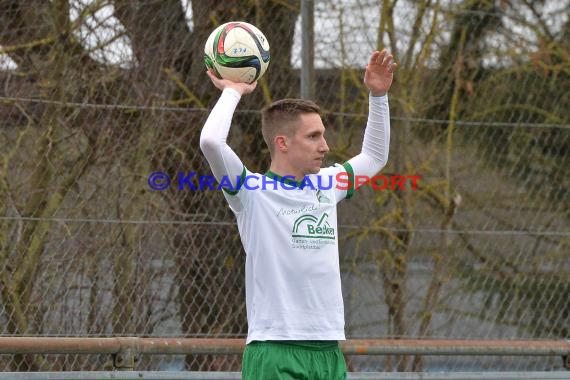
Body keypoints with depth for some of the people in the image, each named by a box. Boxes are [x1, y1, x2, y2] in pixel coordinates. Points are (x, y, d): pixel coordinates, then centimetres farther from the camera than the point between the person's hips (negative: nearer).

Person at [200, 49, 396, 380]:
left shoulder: (326, 187, 15)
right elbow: (210, 141, -21)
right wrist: (232, 92, -4)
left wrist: (378, 95, 23)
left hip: (329, 352, 7)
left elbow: (375, 157, 33)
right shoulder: (252, 191, -4)